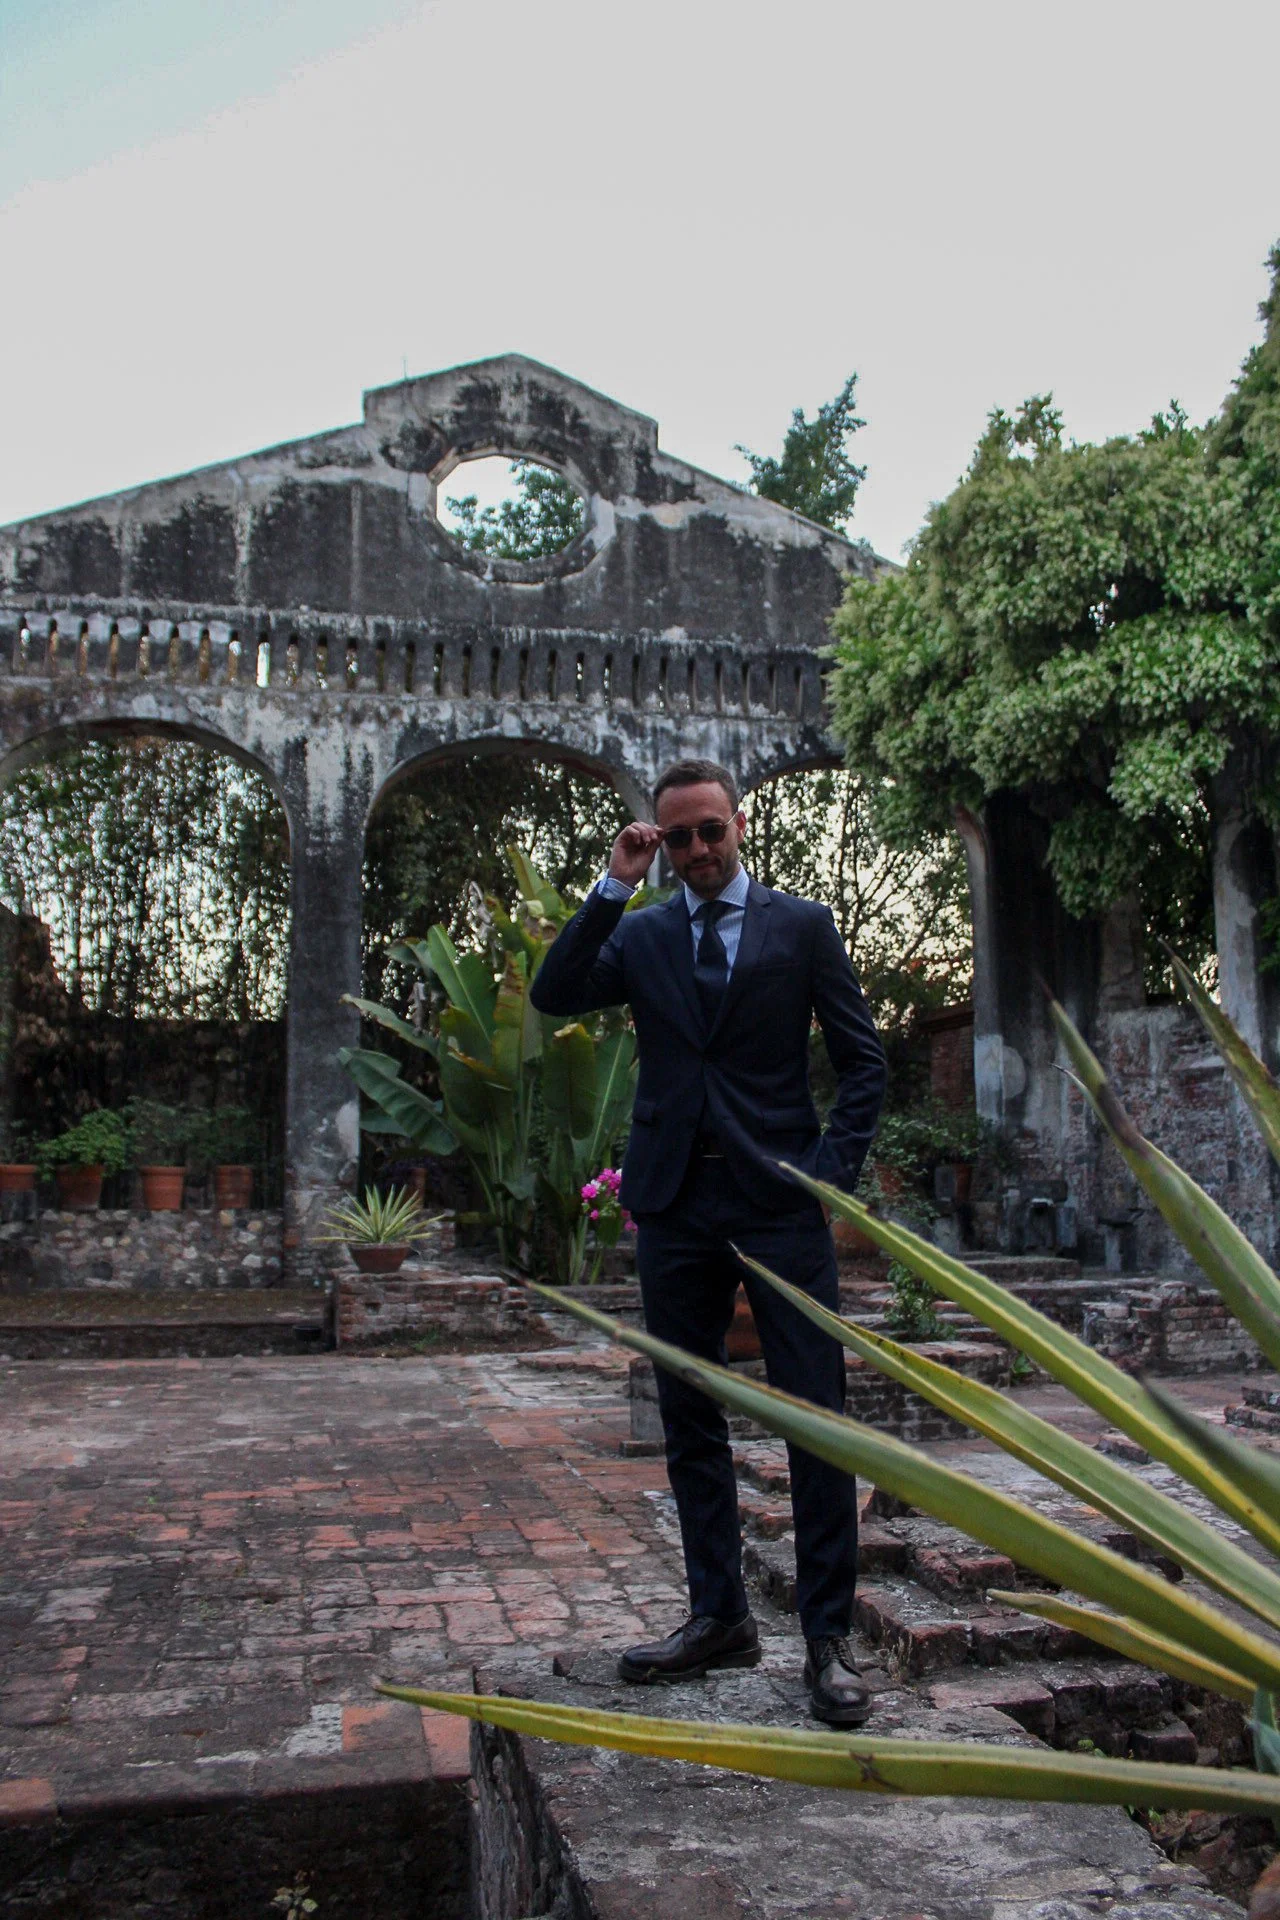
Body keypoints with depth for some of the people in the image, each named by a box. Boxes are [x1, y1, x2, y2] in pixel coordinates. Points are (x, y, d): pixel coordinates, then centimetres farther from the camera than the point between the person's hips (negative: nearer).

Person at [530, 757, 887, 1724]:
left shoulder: (802, 924, 4)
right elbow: (554, 995, -4)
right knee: (690, 1420, 11)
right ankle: (720, 1617, 24)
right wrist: (614, 886, -7)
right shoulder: (640, 934, 12)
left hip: (780, 1207, -3)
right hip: (675, 1206, 4)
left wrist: (833, 1173, -8)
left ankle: (828, 1637, 8)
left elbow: (864, 1060, 3)